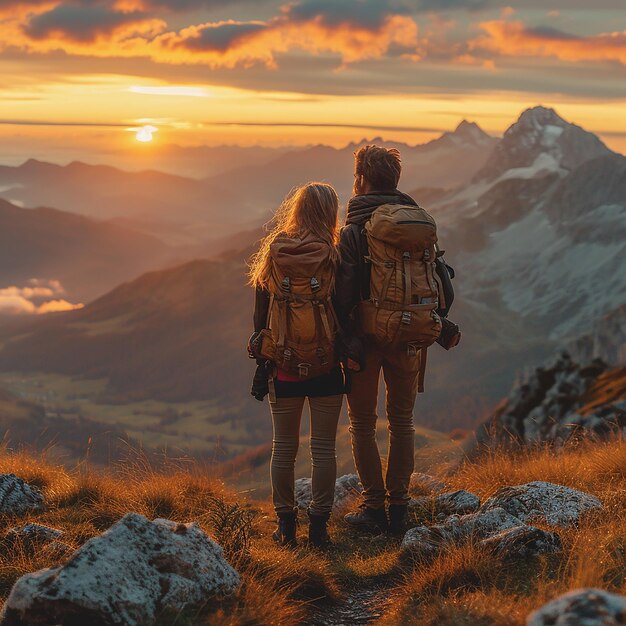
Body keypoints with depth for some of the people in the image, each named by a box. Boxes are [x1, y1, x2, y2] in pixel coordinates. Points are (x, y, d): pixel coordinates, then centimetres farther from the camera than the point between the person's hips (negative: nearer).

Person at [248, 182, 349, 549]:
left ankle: (286, 526, 14)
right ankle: (319, 526, 7)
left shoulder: (273, 254, -1)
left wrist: (262, 361, 12)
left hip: (283, 366, 2)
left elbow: (260, 314, 3)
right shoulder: (334, 258, -9)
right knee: (324, 447, 5)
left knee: (284, 447, 10)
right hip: (326, 366, -2)